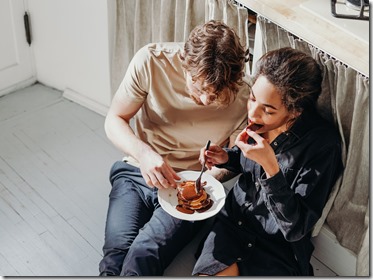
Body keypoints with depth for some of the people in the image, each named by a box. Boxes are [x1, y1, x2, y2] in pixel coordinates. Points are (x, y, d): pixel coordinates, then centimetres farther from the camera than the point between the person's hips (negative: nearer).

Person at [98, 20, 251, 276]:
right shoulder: (151, 61, -17)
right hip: (137, 172, 1)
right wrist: (144, 154, -27)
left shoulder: (243, 99, -16)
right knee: (117, 253, -24)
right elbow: (114, 120, -7)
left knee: (144, 255, -26)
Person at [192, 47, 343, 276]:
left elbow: (296, 229, -21)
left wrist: (270, 166, -31)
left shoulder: (322, 143, -21)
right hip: (234, 221, 4)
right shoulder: (258, 124, -5)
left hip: (276, 249, -4)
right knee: (205, 273, -19)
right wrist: (226, 157, -3)